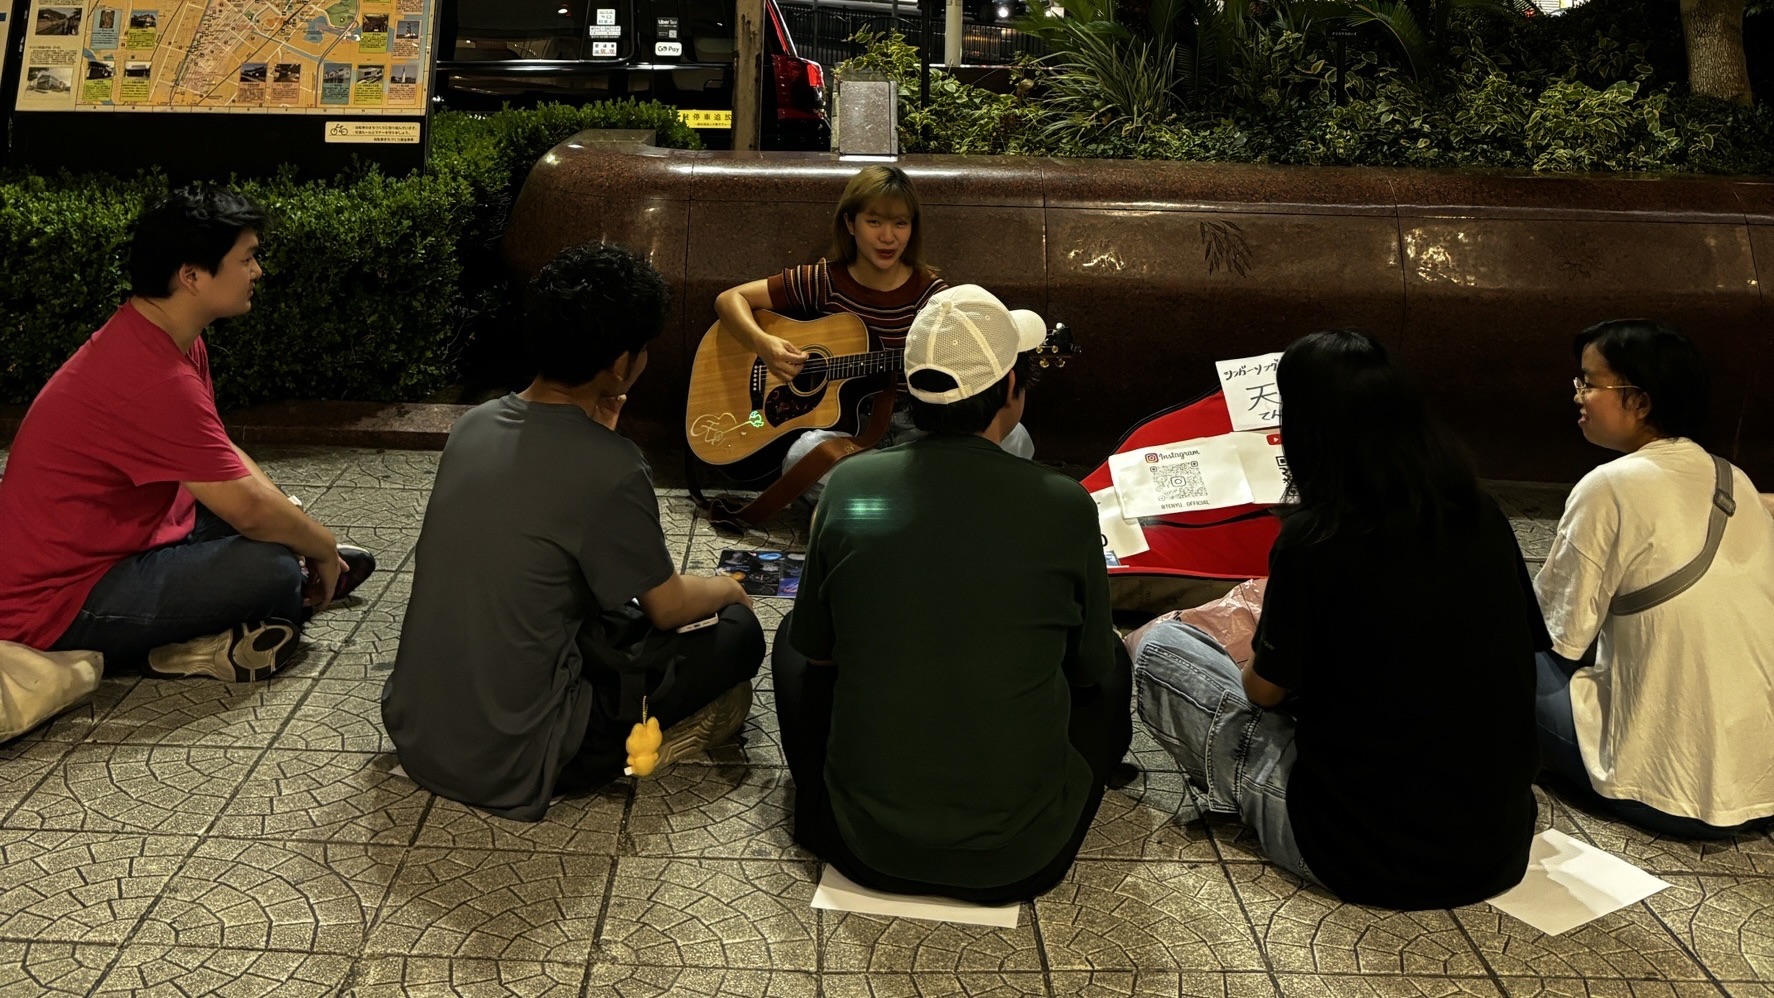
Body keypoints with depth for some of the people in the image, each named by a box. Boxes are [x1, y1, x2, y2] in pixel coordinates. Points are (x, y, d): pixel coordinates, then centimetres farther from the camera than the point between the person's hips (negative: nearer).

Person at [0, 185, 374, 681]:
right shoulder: (155, 378, -28)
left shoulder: (153, 335, 4)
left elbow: (224, 454, 12)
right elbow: (250, 508, -25)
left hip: (103, 546, 10)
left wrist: (297, 521, 2)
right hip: (56, 609, -10)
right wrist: (324, 548, -7)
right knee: (272, 568, -25)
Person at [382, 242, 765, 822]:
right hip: (507, 762, -7)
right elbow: (667, 608, -5)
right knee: (737, 632, 5)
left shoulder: (474, 425, 0)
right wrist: (727, 589, 16)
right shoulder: (611, 468, -21)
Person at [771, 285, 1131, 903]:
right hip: (1019, 860, -1)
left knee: (792, 639, 25)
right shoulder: (1064, 507, -15)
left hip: (867, 849, 1)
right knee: (1113, 664, 24)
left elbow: (813, 648, 4)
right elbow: (1089, 669, 1)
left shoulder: (849, 486, -10)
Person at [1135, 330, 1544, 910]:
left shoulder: (1313, 541, -18)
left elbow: (1265, 689, -5)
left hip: (1368, 857, -6)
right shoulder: (1485, 518, -2)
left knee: (1157, 647, 5)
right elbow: (1528, 650, 14)